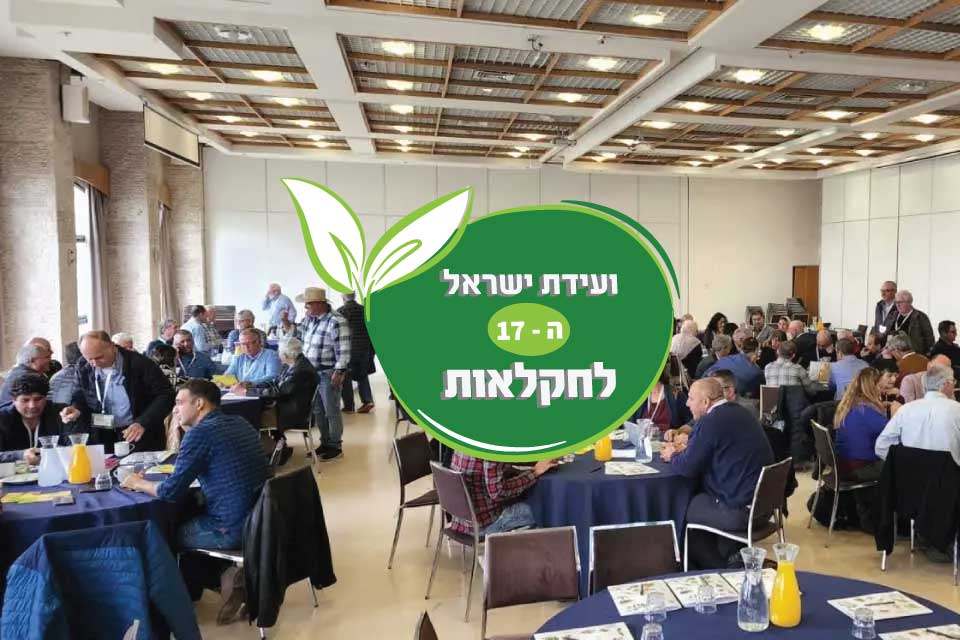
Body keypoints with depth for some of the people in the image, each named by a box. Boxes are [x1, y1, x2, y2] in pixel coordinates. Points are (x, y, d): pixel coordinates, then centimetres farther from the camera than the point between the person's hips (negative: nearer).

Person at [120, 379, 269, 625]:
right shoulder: (240, 423, 9)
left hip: (234, 528, -8)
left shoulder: (200, 432, -14)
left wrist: (137, 483, 7)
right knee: (189, 514, 28)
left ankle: (227, 575, 9)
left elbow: (170, 492, -12)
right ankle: (229, 572, 17)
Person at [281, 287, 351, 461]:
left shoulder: (336, 322, -18)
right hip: (312, 372, 8)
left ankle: (335, 447, 13)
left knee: (331, 412, 2)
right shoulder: (309, 318, 7)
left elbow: (343, 350, -19)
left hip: (328, 374, -8)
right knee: (318, 411, 16)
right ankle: (325, 443, 30)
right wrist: (286, 323, 3)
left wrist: (339, 372, -21)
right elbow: (297, 334, 19)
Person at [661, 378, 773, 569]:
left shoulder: (711, 422, -20)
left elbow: (687, 468, -14)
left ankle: (718, 567, 22)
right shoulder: (739, 411, 8)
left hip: (741, 511, -9)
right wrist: (685, 450, 16)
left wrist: (672, 456, 5)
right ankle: (733, 557, 26)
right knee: (698, 497, 24)